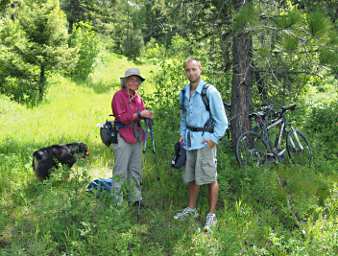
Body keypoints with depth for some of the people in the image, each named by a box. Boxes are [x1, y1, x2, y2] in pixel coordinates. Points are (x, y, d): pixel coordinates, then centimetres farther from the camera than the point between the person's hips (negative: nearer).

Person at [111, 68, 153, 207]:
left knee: (135, 170, 13)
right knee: (121, 171, -4)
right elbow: (122, 117, -15)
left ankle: (135, 199, 23)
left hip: (137, 136, 7)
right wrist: (139, 114, -19)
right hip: (123, 136, -7)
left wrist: (146, 115, -6)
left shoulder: (137, 97, 14)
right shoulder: (119, 95, -7)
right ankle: (116, 201, 5)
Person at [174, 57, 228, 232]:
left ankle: (211, 214, 6)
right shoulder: (184, 93, 10)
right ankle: (191, 208, 29)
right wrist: (182, 134, 12)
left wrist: (214, 138, -14)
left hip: (205, 139, -7)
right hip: (190, 139, 7)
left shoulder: (209, 91, -11)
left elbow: (221, 119, -9)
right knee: (191, 177, 16)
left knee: (209, 178, -2)